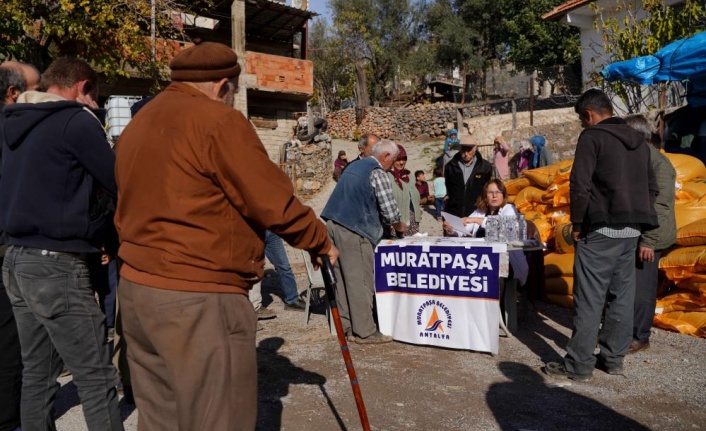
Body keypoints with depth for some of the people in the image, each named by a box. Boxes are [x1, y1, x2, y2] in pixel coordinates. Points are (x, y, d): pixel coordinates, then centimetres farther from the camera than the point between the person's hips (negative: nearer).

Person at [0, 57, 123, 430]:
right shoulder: (76, 120, -11)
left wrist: (92, 238, 16)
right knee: (97, 379, -4)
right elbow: (121, 184, -11)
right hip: (57, 266, -9)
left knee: (37, 372, 16)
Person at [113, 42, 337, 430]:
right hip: (197, 300, -9)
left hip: (136, 288, 9)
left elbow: (135, 208, 18)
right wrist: (319, 241, 3)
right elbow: (274, 202, -12)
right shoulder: (217, 121, -11)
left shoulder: (138, 125, 16)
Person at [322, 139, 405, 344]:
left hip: (333, 223, 9)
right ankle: (364, 331, 5)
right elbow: (389, 209, -11)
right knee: (361, 281, -2)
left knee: (342, 278, 12)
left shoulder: (355, 165, 19)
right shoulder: (378, 173, -7)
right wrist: (398, 226, 11)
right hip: (353, 229, -9)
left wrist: (384, 222, 27)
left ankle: (346, 327, 19)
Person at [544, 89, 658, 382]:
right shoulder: (638, 141, 16)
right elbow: (651, 187, 18)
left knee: (589, 298, -4)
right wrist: (637, 219, 19)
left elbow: (580, 184, -15)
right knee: (622, 295, 12)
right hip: (632, 230, 8)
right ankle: (613, 358, 20)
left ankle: (579, 365, 1)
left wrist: (577, 223, -6)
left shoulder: (592, 136, -7)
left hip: (601, 229, -8)